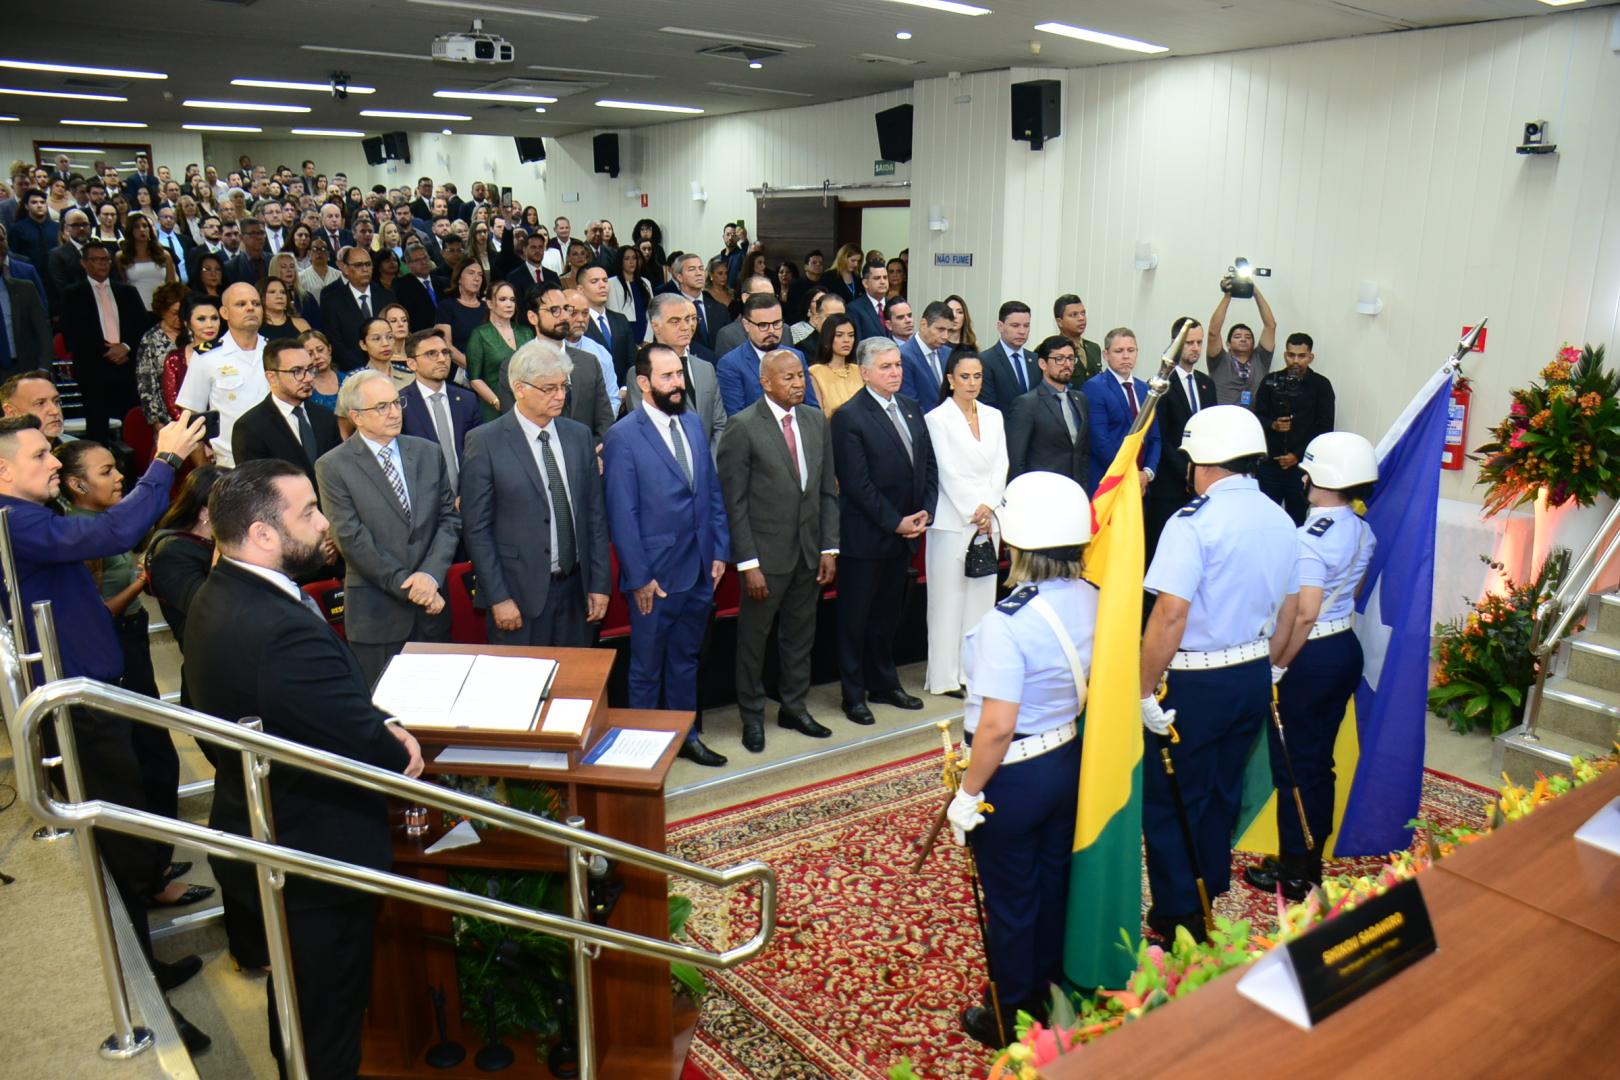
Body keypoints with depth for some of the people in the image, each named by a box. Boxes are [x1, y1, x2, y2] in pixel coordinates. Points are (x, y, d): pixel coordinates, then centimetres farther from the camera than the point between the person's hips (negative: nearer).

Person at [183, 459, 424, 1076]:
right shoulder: (285, 632, -36)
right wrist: (400, 745, -9)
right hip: (317, 860, -10)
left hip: (256, 835, 10)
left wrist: (379, 724, -11)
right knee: (329, 1029, 13)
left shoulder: (218, 597, -2)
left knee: (293, 998, 32)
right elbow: (384, 758, -31)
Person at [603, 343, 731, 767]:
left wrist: (720, 550, 6)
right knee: (647, 667, 10)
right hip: (656, 575, -6)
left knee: (686, 659, 20)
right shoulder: (622, 437, -13)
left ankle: (686, 735, 35)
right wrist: (639, 578, -14)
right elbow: (622, 515, -14)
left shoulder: (693, 424, 7)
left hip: (700, 570, 6)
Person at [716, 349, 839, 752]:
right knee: (753, 636, 8)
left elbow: (828, 490, 9)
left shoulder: (817, 420, 6)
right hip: (766, 553, -5)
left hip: (809, 552, 5)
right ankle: (752, 716, 25)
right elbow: (734, 502, -12)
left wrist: (829, 548, 4)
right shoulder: (743, 427, -12)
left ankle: (794, 707, 34)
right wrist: (748, 563, -15)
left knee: (801, 635, 17)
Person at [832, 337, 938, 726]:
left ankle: (884, 683, 32)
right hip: (864, 535, -7)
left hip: (905, 532, 7)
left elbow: (929, 464, 12)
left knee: (888, 614, 18)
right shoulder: (849, 416, -14)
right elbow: (857, 483, -17)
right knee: (856, 617, 6)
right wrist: (895, 522, -15)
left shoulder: (911, 408, 9)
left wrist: (925, 512, -1)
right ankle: (854, 694, 18)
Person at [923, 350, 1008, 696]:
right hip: (952, 520, -5)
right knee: (948, 597, -1)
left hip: (988, 520, 5)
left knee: (983, 595, 6)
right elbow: (947, 472, -8)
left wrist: (988, 507, -5)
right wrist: (973, 512, -11)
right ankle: (945, 675, 5)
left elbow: (1000, 466, 8)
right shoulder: (937, 418, -4)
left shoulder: (993, 416, 12)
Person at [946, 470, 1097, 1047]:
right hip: (1070, 760, 7)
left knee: (1011, 899, 13)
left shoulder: (1007, 623, -30)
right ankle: (1047, 994, 45)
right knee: (1054, 880, 24)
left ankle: (1011, 1018, 33)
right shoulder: (1091, 599, -8)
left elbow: (998, 725, -28)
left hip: (1013, 776, -7)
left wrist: (968, 793, -16)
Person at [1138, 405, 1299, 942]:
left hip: (1194, 683, -8)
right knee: (1222, 793, 21)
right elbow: (1286, 612, 13)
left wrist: (1145, 691, -17)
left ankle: (1177, 920, 16)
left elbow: (1170, 616, -25)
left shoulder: (1194, 522, -19)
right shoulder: (1281, 521, 4)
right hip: (1253, 678, 8)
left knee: (1169, 800, 7)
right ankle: (1208, 902, 37)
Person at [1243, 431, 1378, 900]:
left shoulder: (1312, 537, -22)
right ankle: (1312, 862, 30)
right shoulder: (1362, 532, 5)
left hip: (1311, 656, -8)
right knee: (1320, 760, 18)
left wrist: (1277, 667, -17)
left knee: (1292, 765, 5)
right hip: (1347, 647, 8)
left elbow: (1305, 614, -26)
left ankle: (1293, 873, 16)